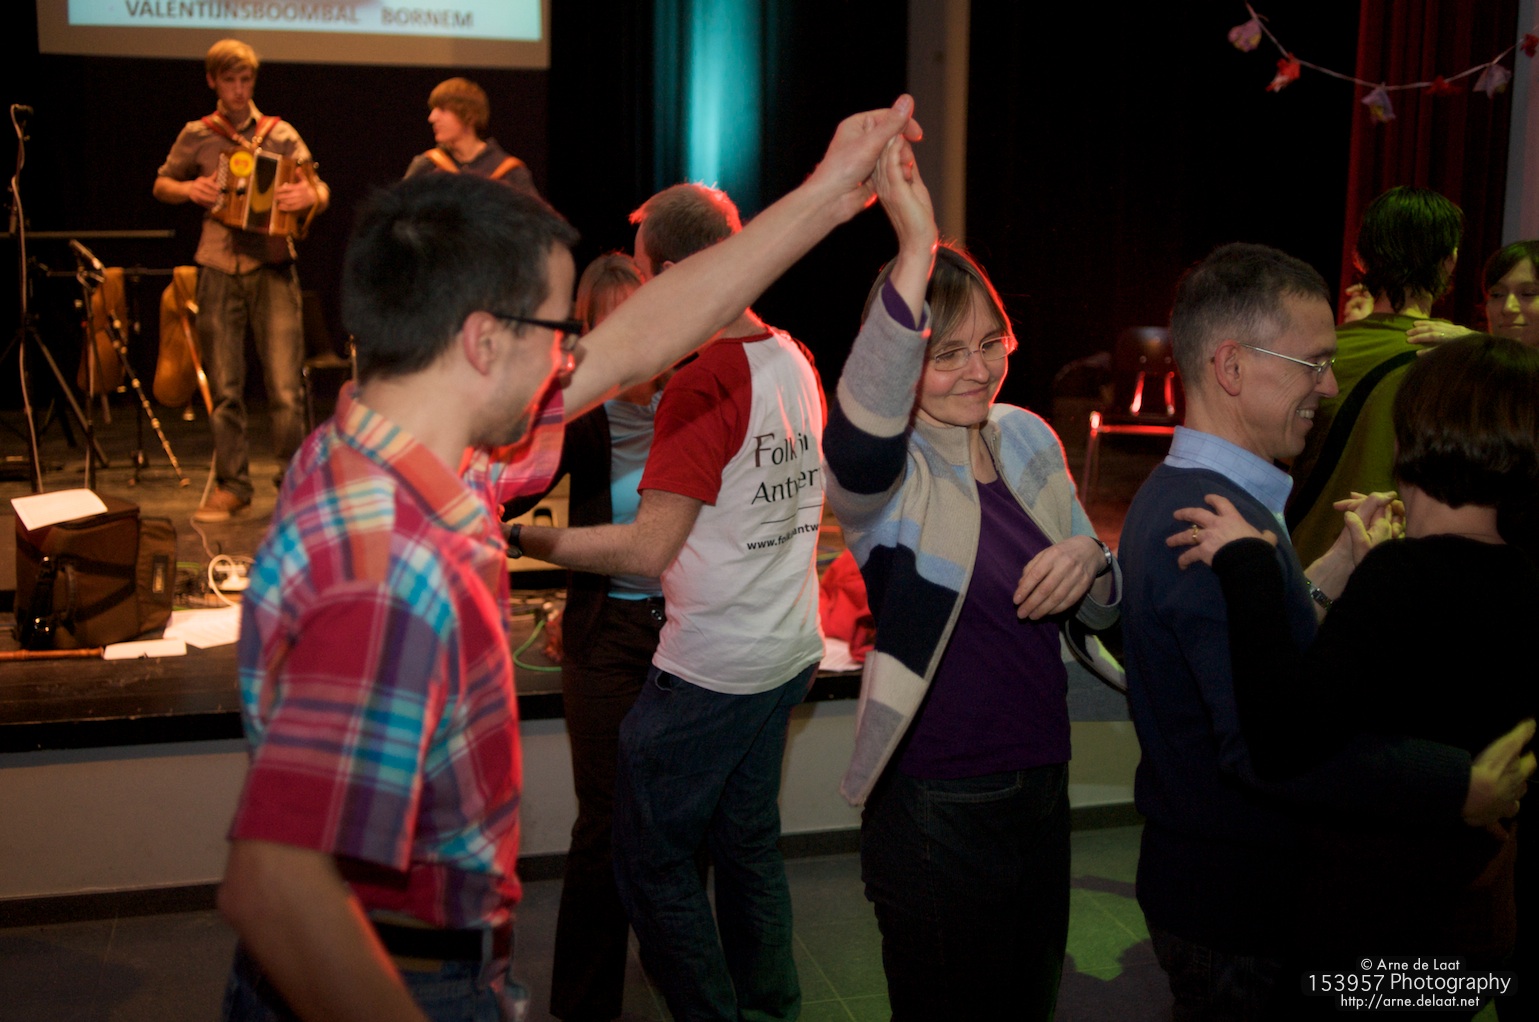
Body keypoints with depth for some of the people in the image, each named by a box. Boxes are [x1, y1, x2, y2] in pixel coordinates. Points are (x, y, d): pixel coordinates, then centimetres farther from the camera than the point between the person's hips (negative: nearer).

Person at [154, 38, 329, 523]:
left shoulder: (279, 133, 6)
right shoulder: (196, 136, 10)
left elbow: (320, 188, 2)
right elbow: (161, 184, 20)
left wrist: (309, 196, -22)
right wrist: (188, 189, -2)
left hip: (272, 268, -2)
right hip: (219, 270, 2)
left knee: (285, 388, -8)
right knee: (225, 389, 6)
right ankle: (231, 486, 16)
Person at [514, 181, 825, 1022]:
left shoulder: (703, 383, -21)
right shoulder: (795, 362, 5)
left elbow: (649, 548, -24)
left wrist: (528, 539, -16)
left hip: (708, 673, -8)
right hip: (790, 654, 9)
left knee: (652, 858, 6)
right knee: (749, 842, 20)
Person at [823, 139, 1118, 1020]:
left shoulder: (1027, 439, 4)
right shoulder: (884, 471, -15)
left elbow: (1104, 613, 13)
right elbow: (861, 433, -43)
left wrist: (1089, 558, -11)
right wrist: (916, 250, -48)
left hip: (1042, 791, 7)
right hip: (937, 814, -6)